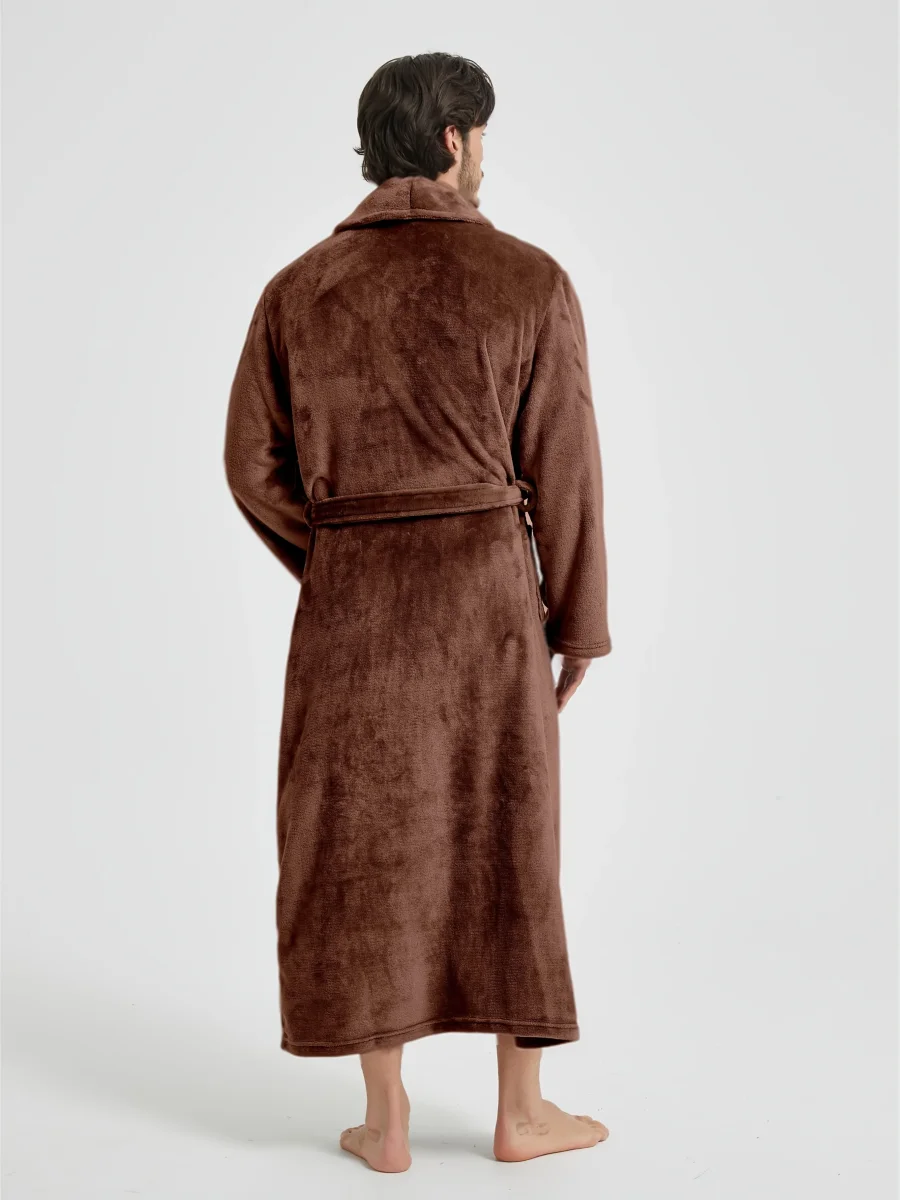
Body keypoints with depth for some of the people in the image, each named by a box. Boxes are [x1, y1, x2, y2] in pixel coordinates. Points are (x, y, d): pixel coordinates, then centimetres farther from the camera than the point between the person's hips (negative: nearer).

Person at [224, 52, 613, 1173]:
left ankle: (385, 1120, 15)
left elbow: (253, 463, 1)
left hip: (347, 604, 2)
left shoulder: (297, 290, 2)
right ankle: (522, 1110, 19)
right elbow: (563, 470, -5)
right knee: (506, 843, 11)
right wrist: (579, 621, 4)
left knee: (362, 848, 10)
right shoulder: (528, 280, -6)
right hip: (487, 590, -1)